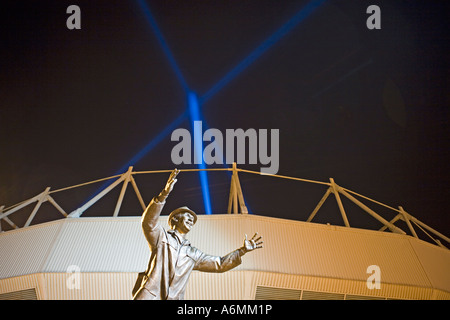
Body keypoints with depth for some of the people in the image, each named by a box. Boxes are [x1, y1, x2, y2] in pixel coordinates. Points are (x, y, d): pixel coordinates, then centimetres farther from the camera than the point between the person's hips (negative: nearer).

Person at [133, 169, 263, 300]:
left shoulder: (193, 253, 26)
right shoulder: (162, 237, 11)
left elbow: (219, 264, 31)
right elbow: (149, 221, -9)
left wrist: (242, 250, 22)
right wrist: (164, 194, -23)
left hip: (173, 298, 4)